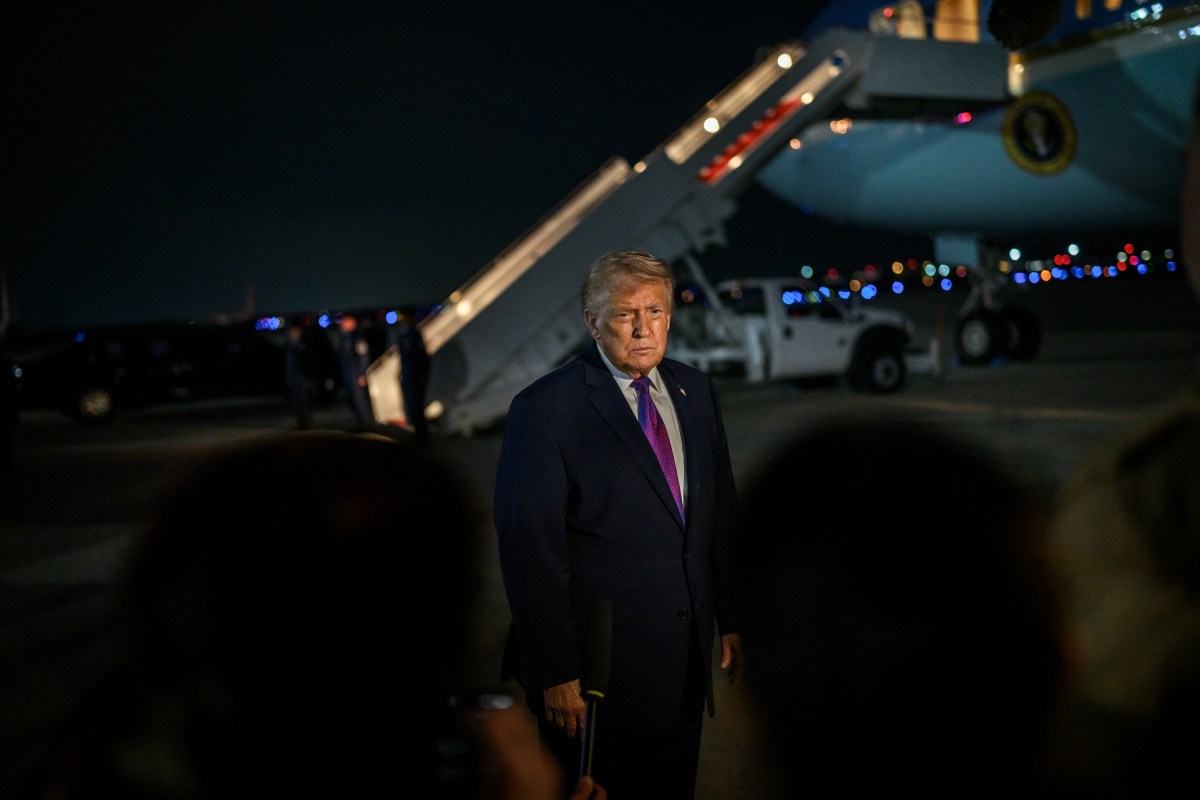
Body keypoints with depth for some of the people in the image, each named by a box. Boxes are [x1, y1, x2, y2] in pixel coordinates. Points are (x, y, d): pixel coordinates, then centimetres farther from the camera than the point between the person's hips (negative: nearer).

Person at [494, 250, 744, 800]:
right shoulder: (544, 409, -13)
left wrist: (730, 619, 12)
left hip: (686, 663, 6)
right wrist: (555, 673, -16)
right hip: (597, 666, -6)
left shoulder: (695, 391, 7)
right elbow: (531, 550, -15)